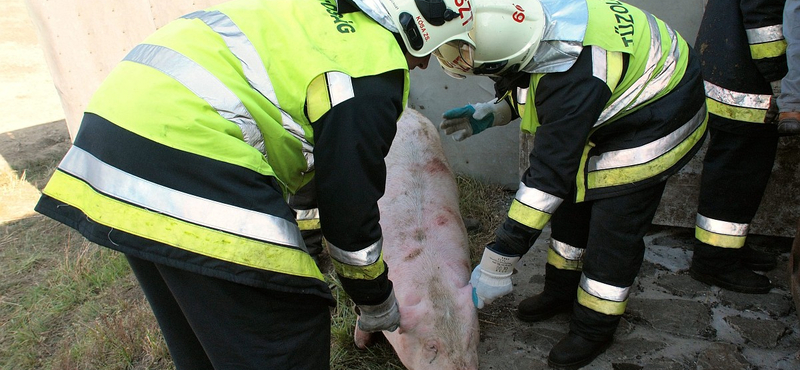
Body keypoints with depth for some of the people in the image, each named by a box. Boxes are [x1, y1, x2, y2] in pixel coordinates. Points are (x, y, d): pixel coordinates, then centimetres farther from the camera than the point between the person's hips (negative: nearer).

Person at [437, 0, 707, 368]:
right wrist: (493, 113, -8)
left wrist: (494, 269, -32)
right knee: (573, 202, 14)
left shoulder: (574, 80, -42)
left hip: (653, 126, -9)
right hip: (609, 113, 9)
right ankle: (562, 291, 33)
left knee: (612, 232, -5)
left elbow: (548, 177, -38)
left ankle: (595, 327, 17)